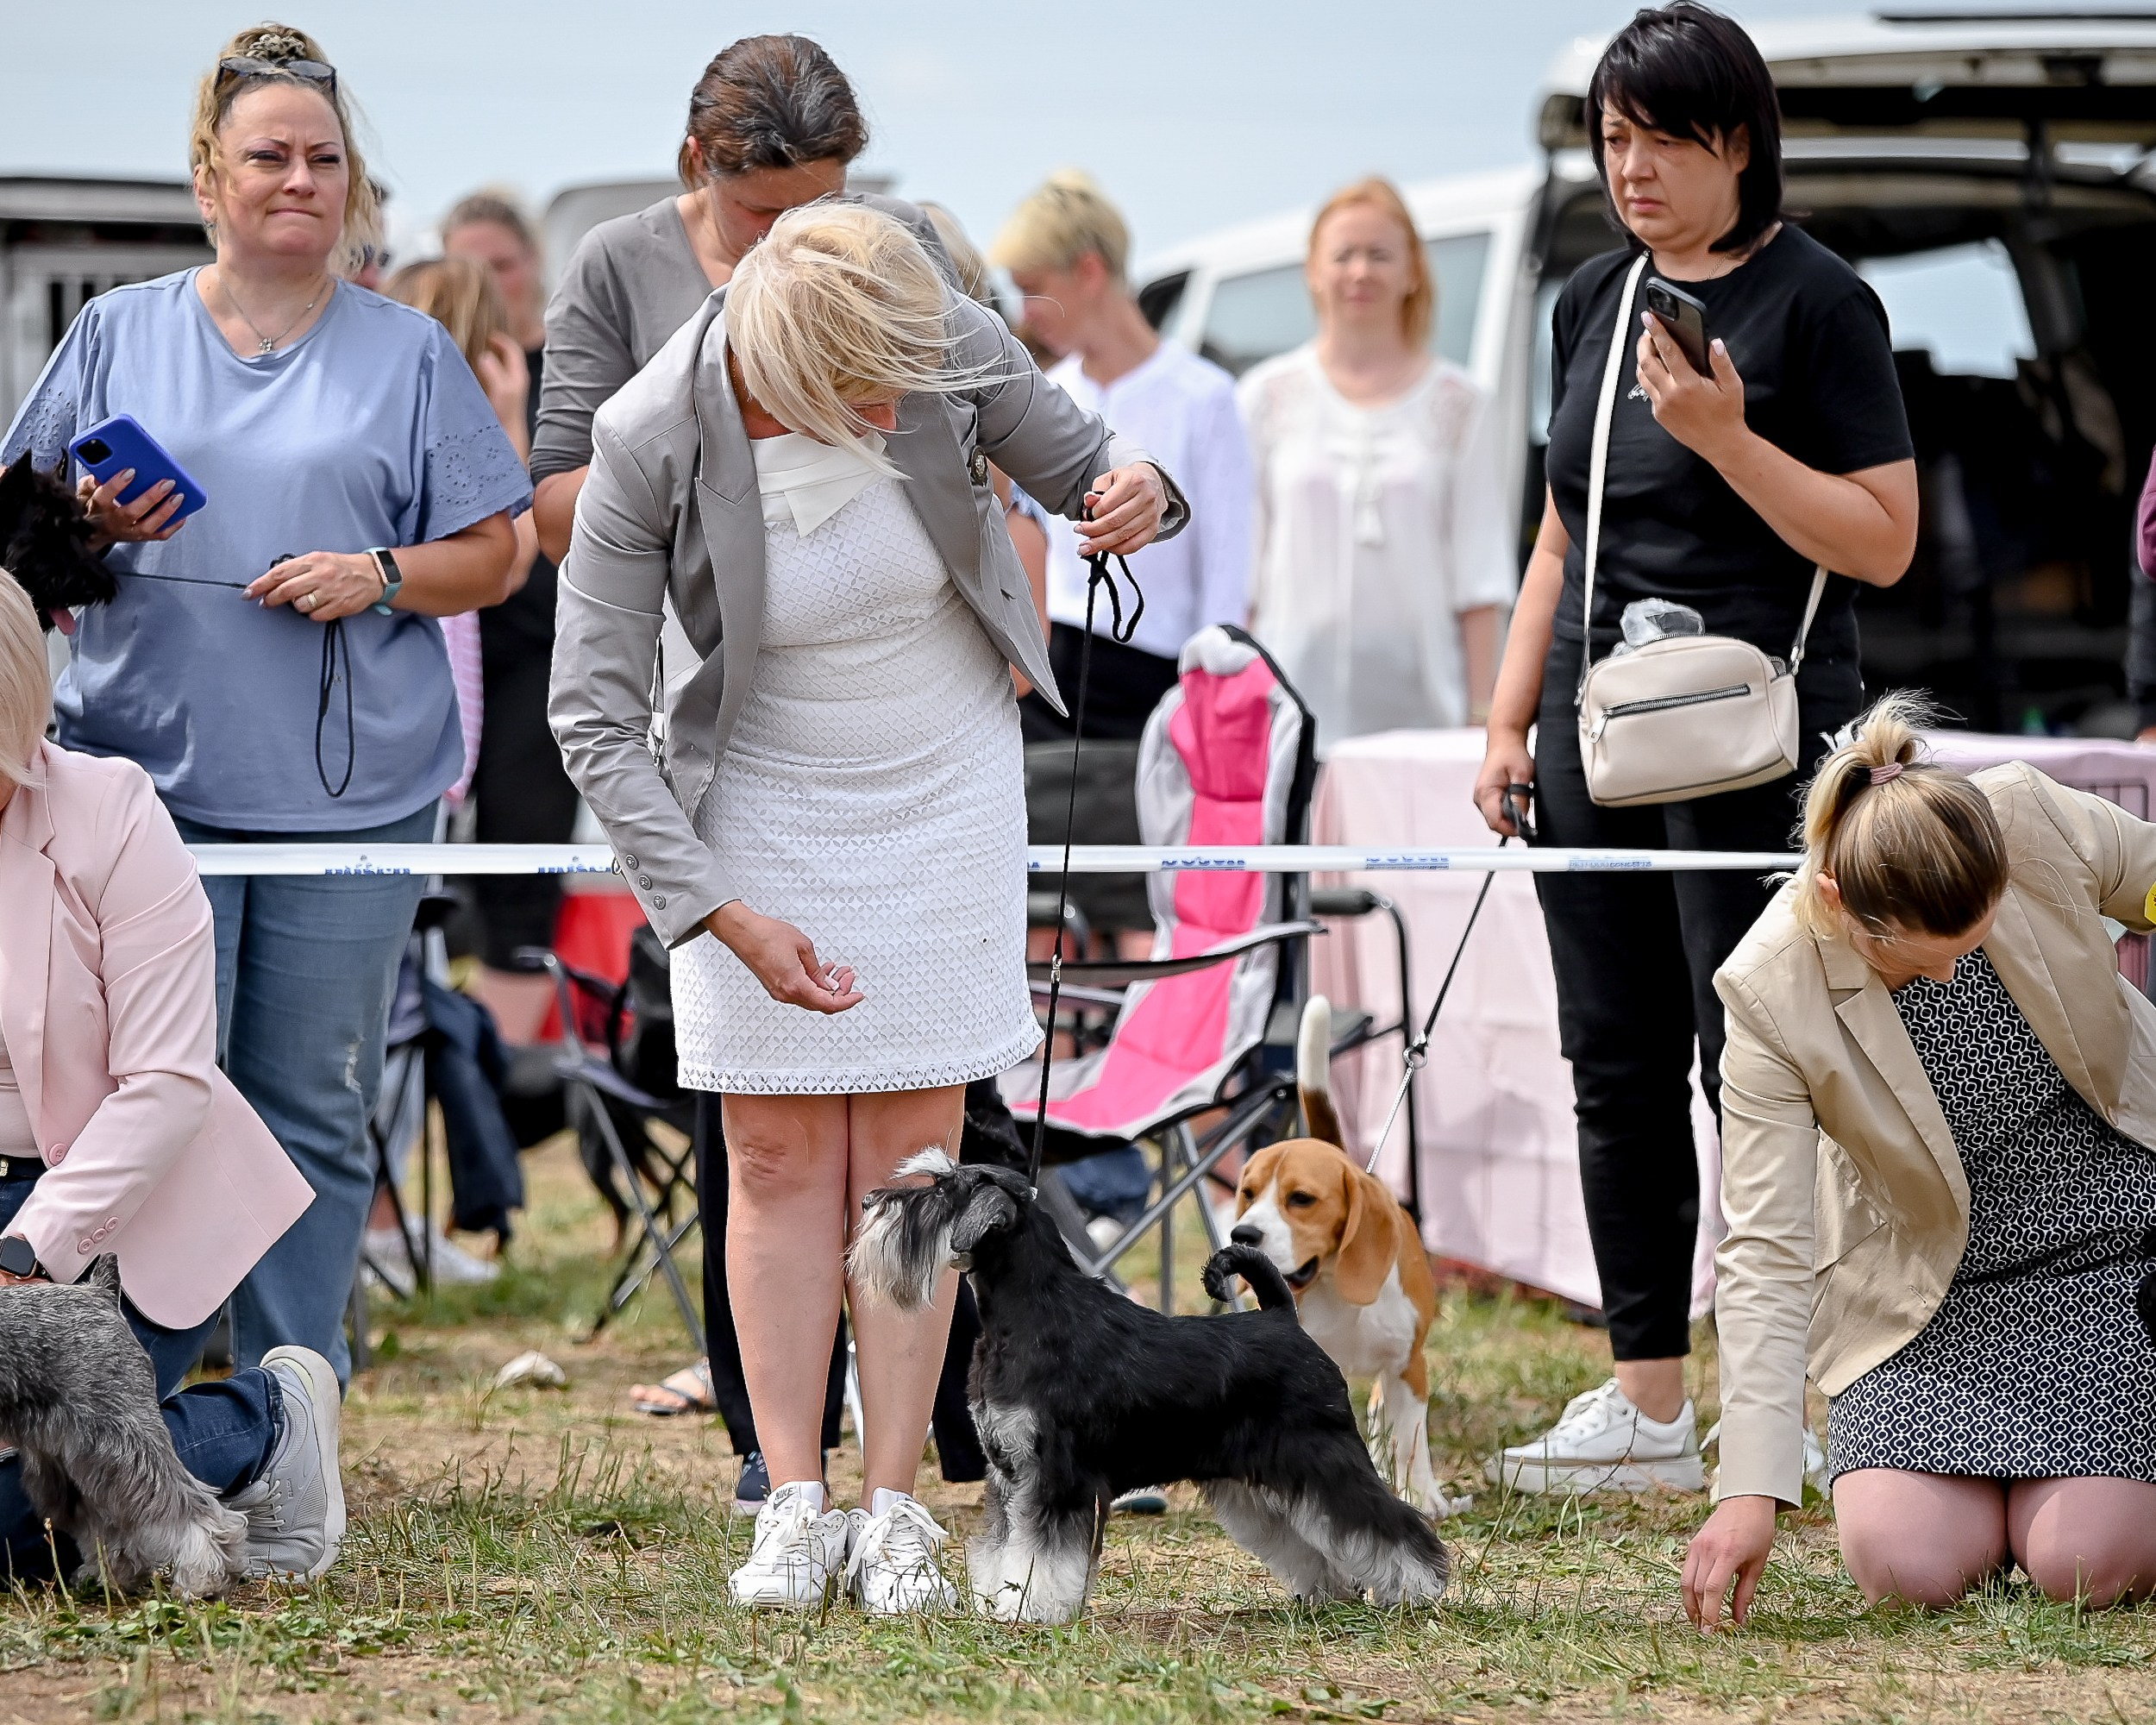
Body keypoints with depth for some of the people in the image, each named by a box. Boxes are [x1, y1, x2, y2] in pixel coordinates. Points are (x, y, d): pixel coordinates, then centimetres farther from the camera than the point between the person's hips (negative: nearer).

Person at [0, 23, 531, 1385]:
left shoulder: (411, 353, 9)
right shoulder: (120, 332, 10)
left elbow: (495, 551, 8)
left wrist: (380, 575, -10)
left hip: (349, 794, 0)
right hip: (145, 776, 0)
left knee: (314, 1112, 3)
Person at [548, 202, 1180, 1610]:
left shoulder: (949, 345, -19)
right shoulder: (650, 446, -24)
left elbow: (1077, 460, 1)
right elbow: (595, 719, -18)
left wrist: (1133, 487, -25)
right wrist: (727, 914, -23)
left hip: (946, 791, 1)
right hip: (759, 804, -1)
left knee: (911, 1149, -1)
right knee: (783, 1158, -1)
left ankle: (896, 1508, 2)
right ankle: (795, 1505, 5)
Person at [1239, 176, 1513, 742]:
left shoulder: (1457, 404, 9)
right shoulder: (1267, 398, 10)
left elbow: (1479, 578, 6)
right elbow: (1238, 566, 8)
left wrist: (1482, 711, -1)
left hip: (1418, 697, 0)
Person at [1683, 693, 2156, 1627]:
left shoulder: (2033, 818, -23)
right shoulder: (1772, 995, -25)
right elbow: (1768, 1252, -24)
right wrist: (1750, 1488, -30)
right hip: (1931, 1290, 0)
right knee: (1906, 1565, -16)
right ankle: (1999, 1476, 17)